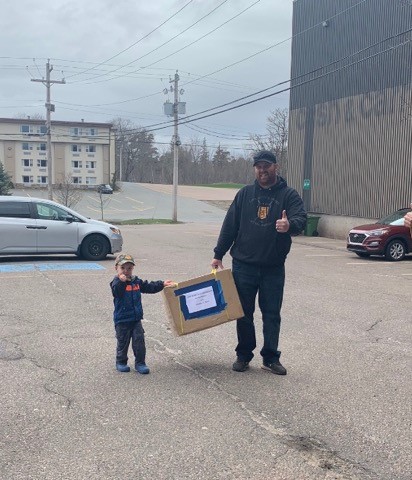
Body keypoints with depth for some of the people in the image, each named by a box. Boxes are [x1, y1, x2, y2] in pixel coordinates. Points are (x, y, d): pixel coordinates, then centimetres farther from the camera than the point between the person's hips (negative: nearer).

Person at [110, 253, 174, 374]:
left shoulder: (137, 281, 8)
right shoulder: (116, 283, -11)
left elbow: (149, 287, 20)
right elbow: (116, 292, -32)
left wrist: (162, 284, 15)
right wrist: (121, 281, -49)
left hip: (136, 319, 4)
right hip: (122, 320, -4)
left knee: (139, 342, 3)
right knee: (123, 343, 7)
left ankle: (140, 363, 13)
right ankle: (121, 362, 25)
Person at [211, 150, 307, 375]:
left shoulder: (289, 195, 0)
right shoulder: (245, 193, 6)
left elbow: (301, 220, -15)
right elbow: (229, 225, 8)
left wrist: (289, 225, -39)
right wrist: (218, 254, 6)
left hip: (273, 267, -1)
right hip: (243, 265, 2)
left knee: (272, 314, 6)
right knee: (244, 313, 9)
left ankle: (271, 357, 17)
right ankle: (244, 355, 22)